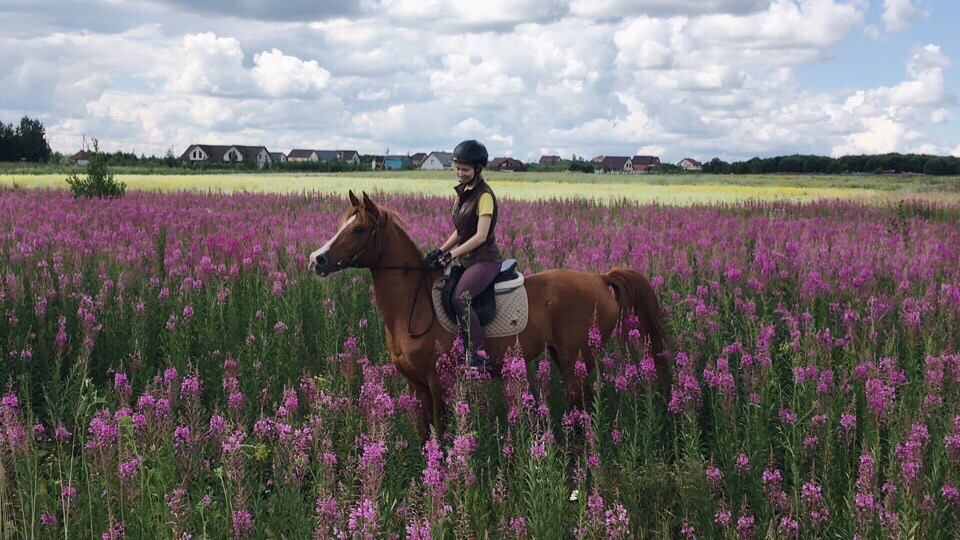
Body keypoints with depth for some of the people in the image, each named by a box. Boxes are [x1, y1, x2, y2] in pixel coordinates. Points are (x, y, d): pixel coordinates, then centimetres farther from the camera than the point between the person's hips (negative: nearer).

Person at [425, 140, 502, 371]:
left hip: (485, 259, -9)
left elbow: (480, 236, -19)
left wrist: (451, 254, -21)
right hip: (465, 259, 9)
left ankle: (480, 354, -23)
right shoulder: (463, 192, 13)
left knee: (460, 298, -28)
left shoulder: (484, 196, -13)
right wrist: (441, 250, 4)